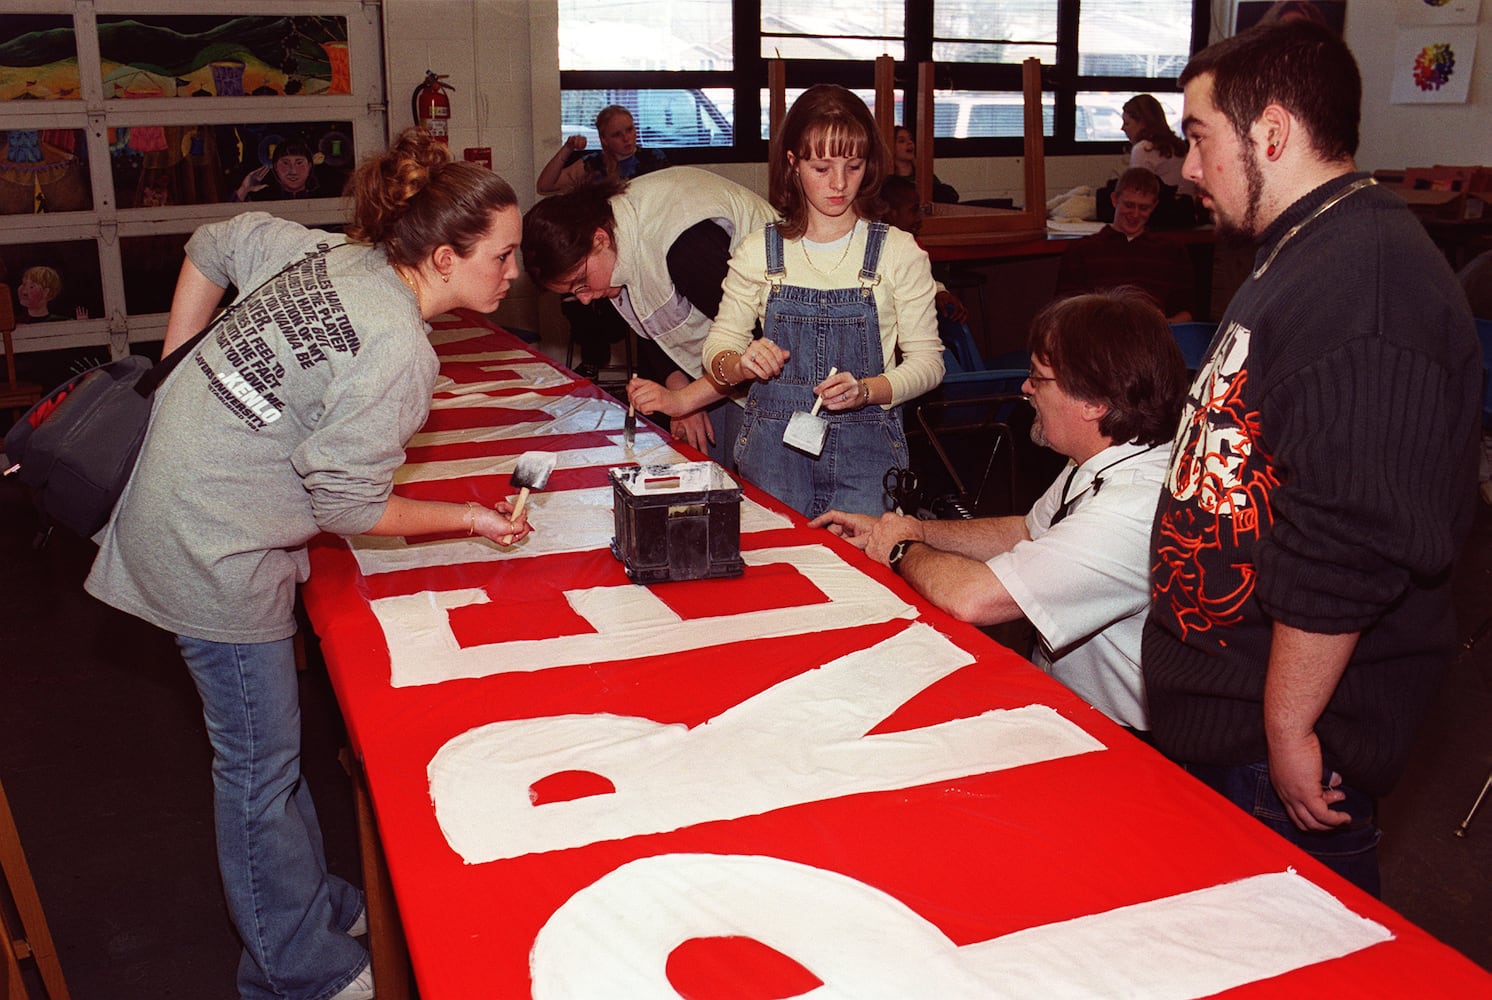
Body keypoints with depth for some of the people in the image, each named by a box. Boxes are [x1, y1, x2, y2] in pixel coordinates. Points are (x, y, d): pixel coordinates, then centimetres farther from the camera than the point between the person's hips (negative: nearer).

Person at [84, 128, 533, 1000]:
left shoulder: (331, 255, 1)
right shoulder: (395, 353, -25)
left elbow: (216, 242, 17)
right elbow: (348, 505, -19)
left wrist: (176, 371, 19)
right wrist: (469, 519, -6)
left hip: (177, 499, 9)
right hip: (218, 552, -9)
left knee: (269, 740, 20)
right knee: (262, 762, 5)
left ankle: (321, 904, 37)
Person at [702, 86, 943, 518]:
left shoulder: (899, 252, 1)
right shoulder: (758, 253, 5)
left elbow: (927, 360, -1)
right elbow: (717, 347, 8)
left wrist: (865, 391, -19)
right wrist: (740, 364, -16)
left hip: (866, 445, -1)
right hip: (774, 444, 1)